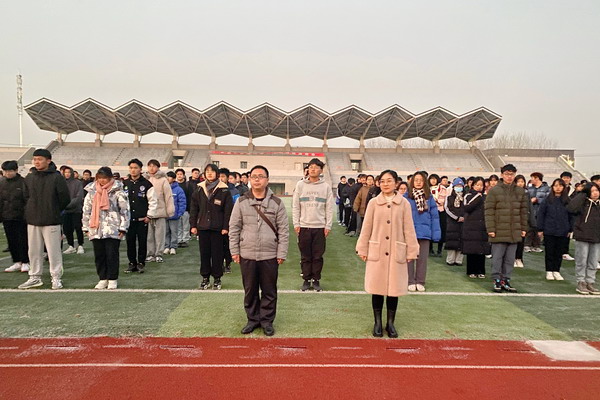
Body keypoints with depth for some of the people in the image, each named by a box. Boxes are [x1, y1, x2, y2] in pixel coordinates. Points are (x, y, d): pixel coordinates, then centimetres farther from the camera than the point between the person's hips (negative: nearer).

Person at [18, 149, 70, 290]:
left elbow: (65, 198, -5)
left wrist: (54, 212, 4)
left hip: (51, 221, -5)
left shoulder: (56, 177, -8)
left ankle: (56, 278, 10)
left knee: (54, 250, 0)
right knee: (34, 250, 11)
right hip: (33, 221, 5)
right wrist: (31, 211, 9)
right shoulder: (29, 178, 7)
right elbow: (26, 197, 19)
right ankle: (35, 277, 22)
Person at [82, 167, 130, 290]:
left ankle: (112, 279, 11)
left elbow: (125, 210, -5)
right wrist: (86, 227, 11)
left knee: (112, 255, -1)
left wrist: (123, 228, -9)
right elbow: (86, 210, 15)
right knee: (99, 255, 9)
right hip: (96, 230, 4)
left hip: (113, 230, -4)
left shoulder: (117, 191, -3)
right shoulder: (92, 191, 11)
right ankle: (103, 279, 21)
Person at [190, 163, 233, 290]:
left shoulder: (224, 190, -3)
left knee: (217, 253, 3)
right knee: (204, 253, 8)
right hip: (202, 227, 3)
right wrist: (193, 225, 3)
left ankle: (217, 279, 15)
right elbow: (194, 208, 9)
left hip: (217, 228, -3)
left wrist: (226, 227, -9)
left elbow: (228, 210, -4)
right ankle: (205, 278, 18)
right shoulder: (199, 190, 7)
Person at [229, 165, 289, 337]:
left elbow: (284, 230, -1)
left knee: (269, 291, 9)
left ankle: (267, 320, 24)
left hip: (270, 256, -1)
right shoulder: (241, 202, 1)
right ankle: (253, 319, 28)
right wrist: (234, 250, 1)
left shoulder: (276, 203, -2)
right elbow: (234, 228, 5)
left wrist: (282, 253, -5)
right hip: (247, 255, 1)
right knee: (250, 290, 12)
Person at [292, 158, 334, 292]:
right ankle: (306, 279, 17)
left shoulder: (326, 187, 3)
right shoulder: (300, 185, 4)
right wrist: (296, 224, -3)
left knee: (318, 256, 5)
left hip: (320, 227, 0)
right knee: (305, 256, 7)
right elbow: (295, 206, 4)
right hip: (304, 226, 0)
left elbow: (329, 208, 2)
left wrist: (328, 226, -3)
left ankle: (316, 280, 16)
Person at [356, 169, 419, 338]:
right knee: (377, 287, 5)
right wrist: (363, 249, 2)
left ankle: (390, 323, 21)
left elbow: (408, 229, 2)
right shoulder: (373, 203, 0)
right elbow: (366, 228, 3)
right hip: (376, 252, 0)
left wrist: (411, 251, 0)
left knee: (394, 288, 7)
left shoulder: (404, 203, 0)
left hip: (396, 252, 0)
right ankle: (377, 322, 19)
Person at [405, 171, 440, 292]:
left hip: (425, 232, 2)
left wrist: (436, 232, -4)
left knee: (422, 258, 9)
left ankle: (420, 282, 21)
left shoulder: (429, 196, 2)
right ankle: (411, 282, 17)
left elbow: (434, 215, 2)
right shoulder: (407, 196, -3)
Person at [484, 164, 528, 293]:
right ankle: (497, 280, 12)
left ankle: (506, 280, 19)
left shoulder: (520, 192, 11)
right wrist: (490, 229, -11)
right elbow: (489, 211, -7)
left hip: (514, 232, 4)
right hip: (499, 231, -4)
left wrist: (523, 228, 10)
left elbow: (523, 211, 14)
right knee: (497, 257, 1)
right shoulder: (494, 191, -4)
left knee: (510, 258, 9)